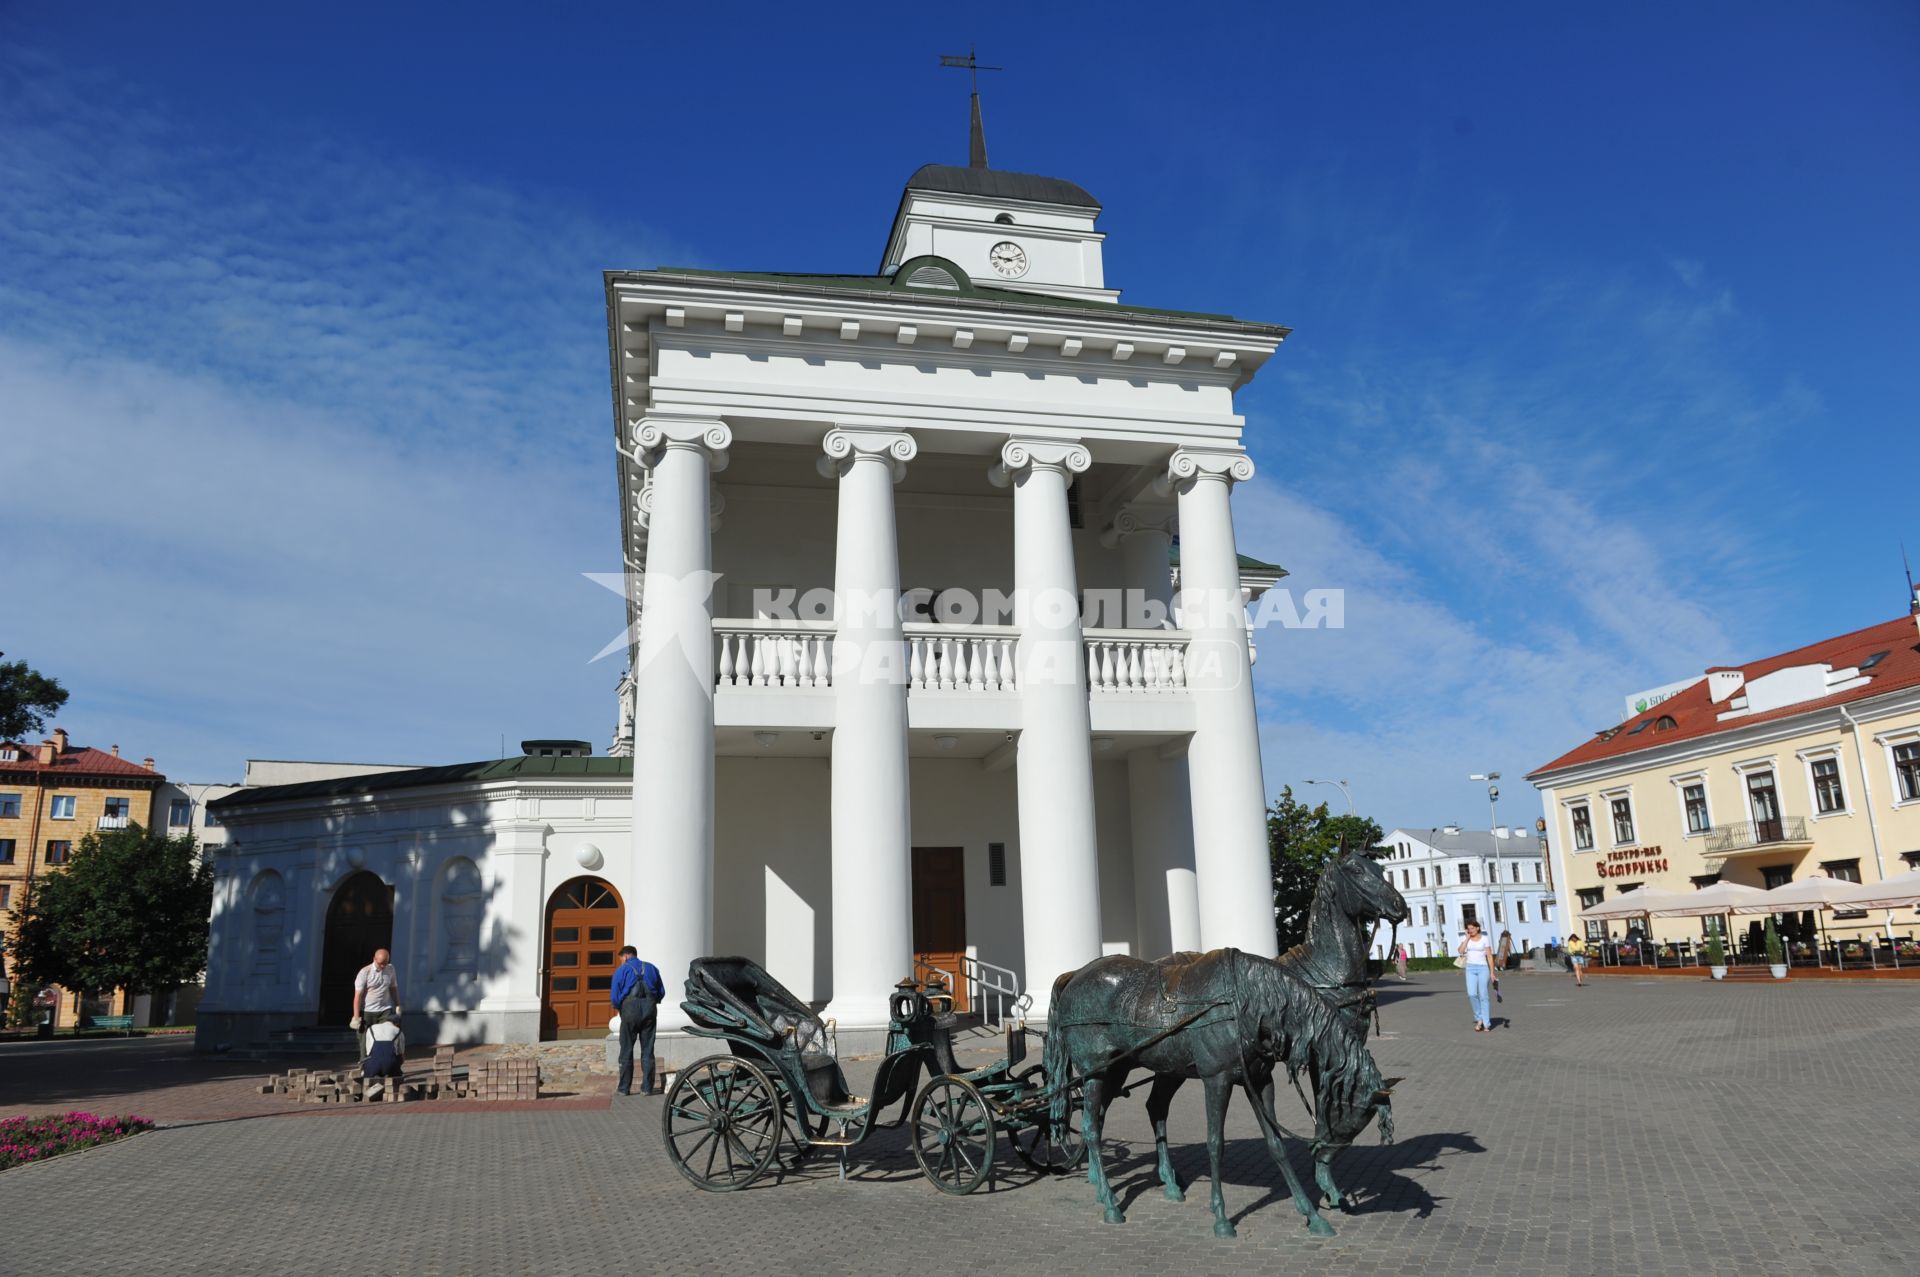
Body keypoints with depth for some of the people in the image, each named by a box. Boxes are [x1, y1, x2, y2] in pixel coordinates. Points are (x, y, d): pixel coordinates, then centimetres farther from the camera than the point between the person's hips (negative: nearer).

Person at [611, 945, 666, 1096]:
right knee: (647, 1050, 7)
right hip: (650, 1009, 3)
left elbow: (615, 997, 1)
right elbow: (662, 992, 14)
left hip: (630, 1008, -3)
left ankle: (624, 1088, 8)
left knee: (626, 1050, 7)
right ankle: (647, 1088, 6)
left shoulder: (621, 971, 7)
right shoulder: (651, 968, 16)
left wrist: (619, 1009, 19)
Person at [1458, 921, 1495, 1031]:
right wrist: (1468, 937, -6)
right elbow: (1461, 951, -9)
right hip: (1470, 969, 2)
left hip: (1483, 968, -2)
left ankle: (1486, 1024, 2)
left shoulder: (1485, 939, 0)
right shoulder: (1466, 939, 8)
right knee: (1472, 994, -13)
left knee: (1483, 996, -5)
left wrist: (1492, 972, -6)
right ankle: (1479, 1018, 6)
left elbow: (1490, 956, -1)